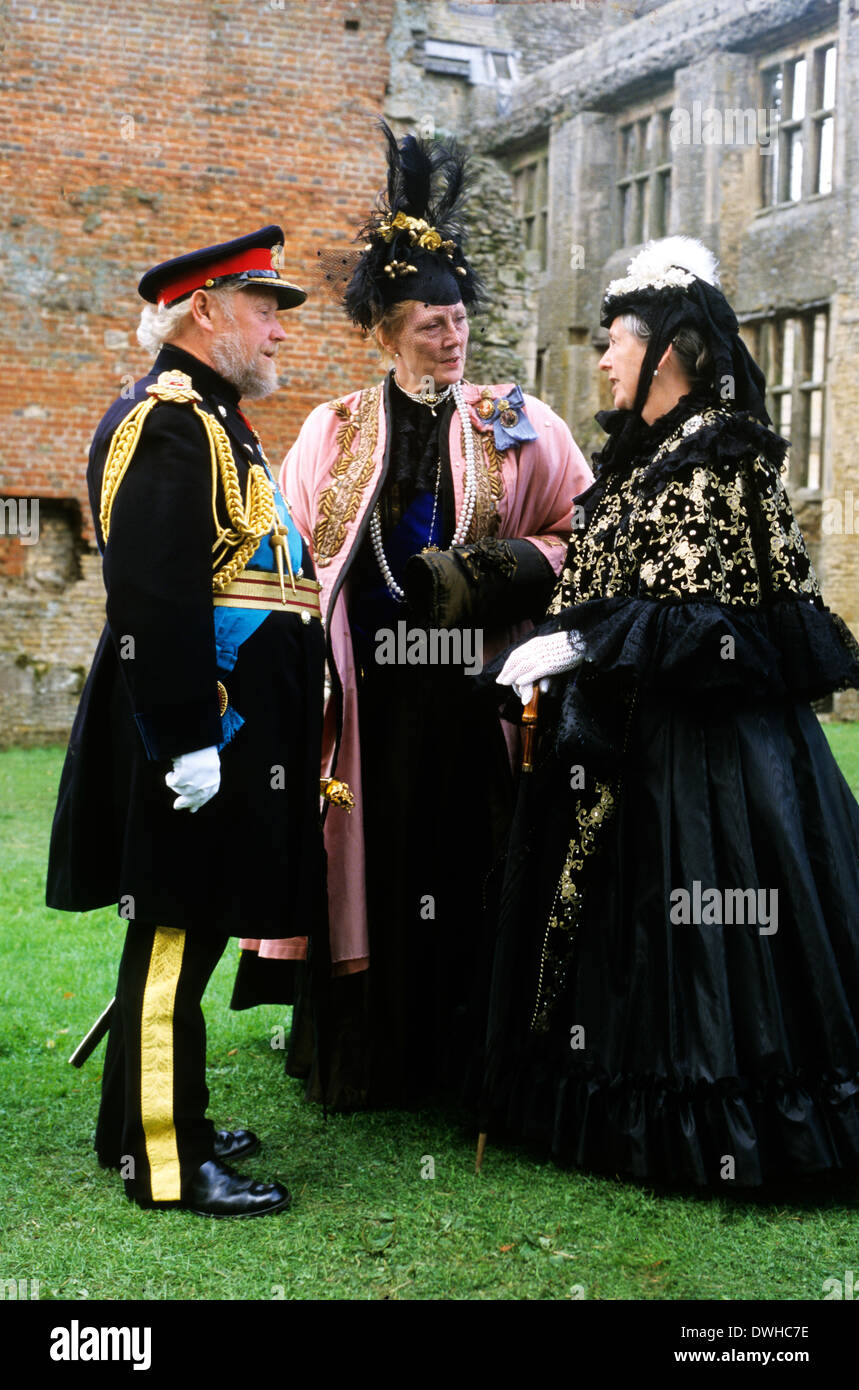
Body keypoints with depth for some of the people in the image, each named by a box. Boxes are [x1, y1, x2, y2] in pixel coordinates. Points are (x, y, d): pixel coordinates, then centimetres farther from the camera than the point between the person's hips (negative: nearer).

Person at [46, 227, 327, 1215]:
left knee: (187, 931, 16)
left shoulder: (210, 418, 19)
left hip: (233, 725, 10)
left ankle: (157, 1120, 29)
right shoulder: (166, 420, -14)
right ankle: (163, 1161, 9)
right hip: (196, 727, -10)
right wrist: (188, 743, -24)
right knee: (174, 938, -2)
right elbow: (153, 602, -23)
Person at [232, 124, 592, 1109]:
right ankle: (363, 1056, 19)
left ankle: (463, 1051, 17)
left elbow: (585, 539, 7)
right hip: (372, 689, 0)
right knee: (374, 865, 4)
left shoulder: (518, 427, 6)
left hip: (475, 688, 0)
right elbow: (293, 556, 7)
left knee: (468, 860, 3)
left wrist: (508, 569, -11)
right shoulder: (335, 430, 8)